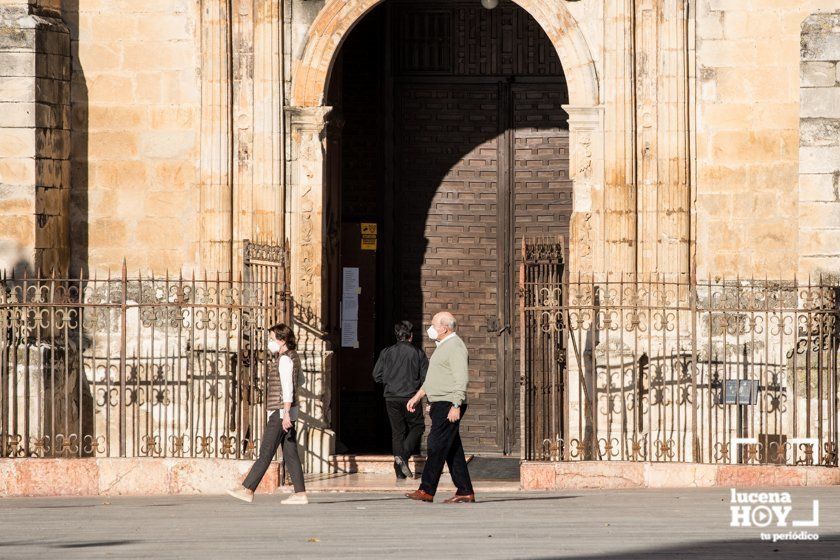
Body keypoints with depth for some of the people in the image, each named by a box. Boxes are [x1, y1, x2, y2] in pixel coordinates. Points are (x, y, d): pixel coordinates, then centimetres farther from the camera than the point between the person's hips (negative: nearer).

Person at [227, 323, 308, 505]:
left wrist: (286, 413, -26)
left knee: (265, 453, -8)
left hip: (280, 412, -10)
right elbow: (300, 380, 32)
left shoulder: (285, 359, -13)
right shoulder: (293, 357, 17)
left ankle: (247, 490, -7)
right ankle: (300, 493, 1)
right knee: (290, 454, 6)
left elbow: (288, 388, -21)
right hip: (285, 412, 10)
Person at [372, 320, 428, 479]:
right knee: (417, 426, 14)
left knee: (397, 432, 9)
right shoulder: (418, 353, -4)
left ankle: (400, 472, 5)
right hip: (410, 397, -2)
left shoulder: (387, 353, 1)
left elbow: (377, 376, 2)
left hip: (392, 398, 3)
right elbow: (425, 378, -5)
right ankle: (403, 456, -10)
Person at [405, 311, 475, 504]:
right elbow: (432, 378, 30)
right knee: (453, 450, 8)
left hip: (448, 405, -11)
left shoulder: (455, 347, -13)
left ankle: (426, 491, -13)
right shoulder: (443, 347, 21)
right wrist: (417, 396, 26)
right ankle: (465, 492, 8)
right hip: (439, 405, 11)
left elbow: (462, 379, -21)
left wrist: (456, 406, -27)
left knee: (436, 446, -12)